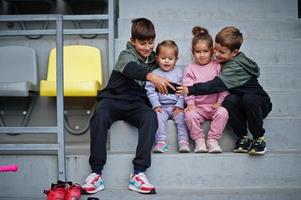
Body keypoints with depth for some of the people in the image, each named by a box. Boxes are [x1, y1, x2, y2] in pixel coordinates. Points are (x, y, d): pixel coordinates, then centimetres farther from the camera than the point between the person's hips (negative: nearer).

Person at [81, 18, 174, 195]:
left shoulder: (154, 59, 15)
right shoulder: (126, 55, -3)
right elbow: (130, 68, -29)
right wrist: (150, 76, -48)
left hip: (137, 103, 3)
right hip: (114, 99, -3)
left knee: (150, 117, -30)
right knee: (100, 116, -35)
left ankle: (138, 173, -30)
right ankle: (96, 173, -27)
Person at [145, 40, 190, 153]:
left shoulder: (179, 73, 9)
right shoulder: (154, 74, 6)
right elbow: (150, 91, 0)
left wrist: (179, 106, -6)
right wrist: (156, 105, -11)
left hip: (176, 106, 1)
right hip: (161, 106, -1)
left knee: (181, 118, -23)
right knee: (159, 117, -27)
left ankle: (183, 142, -20)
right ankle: (161, 142, -25)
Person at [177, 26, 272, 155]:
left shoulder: (236, 67, -25)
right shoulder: (225, 62, 3)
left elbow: (218, 85, -37)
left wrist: (191, 90, -43)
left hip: (260, 104, -6)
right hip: (239, 107, 6)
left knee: (248, 98, -37)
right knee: (229, 100, -26)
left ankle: (259, 138, -19)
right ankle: (242, 137, -13)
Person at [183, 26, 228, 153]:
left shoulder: (217, 67, 7)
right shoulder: (190, 69, 8)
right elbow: (187, 87, -2)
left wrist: (220, 102, -8)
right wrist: (190, 103, -15)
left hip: (214, 106, 0)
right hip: (197, 107, 0)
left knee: (223, 112, -30)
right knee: (190, 115, -30)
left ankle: (213, 140, -17)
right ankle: (199, 140, -13)